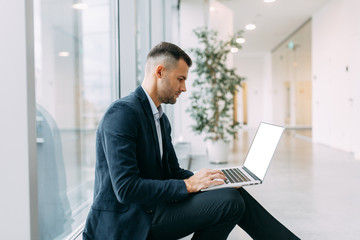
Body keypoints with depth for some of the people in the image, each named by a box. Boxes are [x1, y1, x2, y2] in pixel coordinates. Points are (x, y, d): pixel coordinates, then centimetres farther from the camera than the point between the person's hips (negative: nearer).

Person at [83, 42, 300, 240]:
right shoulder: (122, 113, -19)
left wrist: (200, 179, -2)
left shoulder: (161, 119, 12)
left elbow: (173, 170, 16)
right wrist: (188, 185, -22)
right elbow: (125, 188, -26)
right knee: (230, 201, -20)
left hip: (153, 207, 9)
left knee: (233, 193, -1)